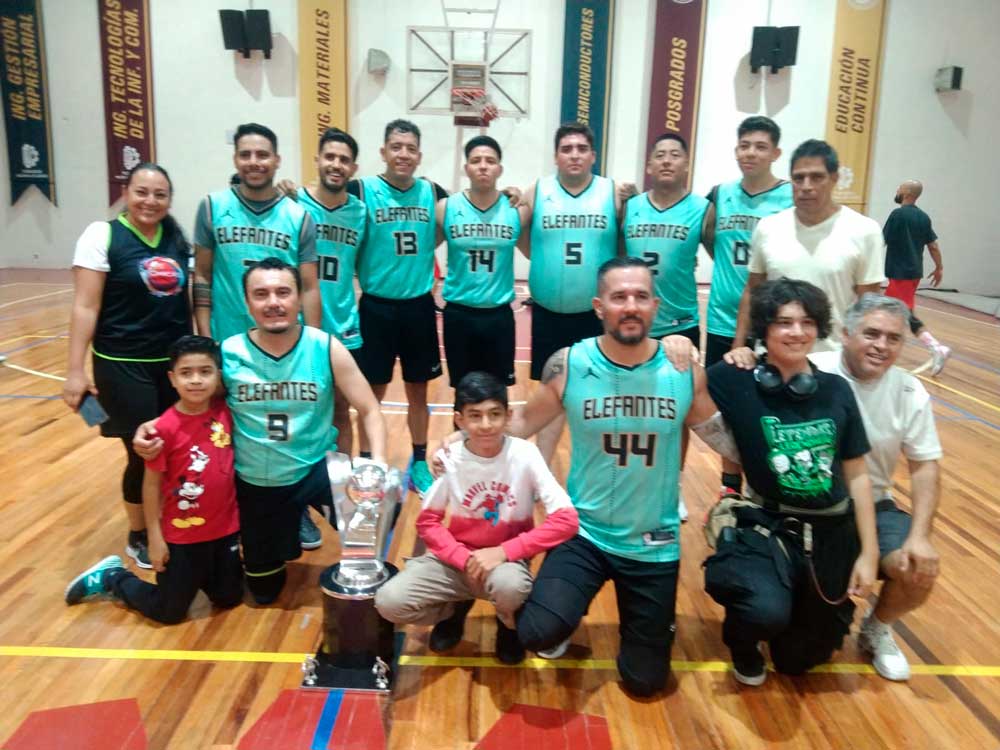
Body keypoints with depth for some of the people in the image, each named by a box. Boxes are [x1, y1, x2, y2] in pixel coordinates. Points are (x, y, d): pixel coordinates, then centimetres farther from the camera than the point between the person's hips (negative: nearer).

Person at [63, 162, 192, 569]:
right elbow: (85, 307, -11)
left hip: (175, 362, 4)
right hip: (123, 366, -4)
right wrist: (75, 370, -14)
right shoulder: (102, 235, -8)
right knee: (144, 454, 2)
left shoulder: (178, 238, 6)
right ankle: (139, 536, 26)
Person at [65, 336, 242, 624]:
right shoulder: (166, 428, -21)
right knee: (168, 612, 13)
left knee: (229, 598, 18)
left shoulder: (225, 412, -9)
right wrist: (155, 537, -8)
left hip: (226, 528, 4)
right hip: (183, 534, -4)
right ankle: (110, 578, 34)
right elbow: (152, 484, -12)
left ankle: (196, 575, 44)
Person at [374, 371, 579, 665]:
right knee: (389, 602, -21)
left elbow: (566, 520, -20)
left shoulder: (524, 454, -16)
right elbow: (427, 521, -2)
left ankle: (510, 625, 3)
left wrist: (504, 552, -25)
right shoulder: (450, 459, -11)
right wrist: (464, 559, -18)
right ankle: (454, 610, 14)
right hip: (457, 557, 2)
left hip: (506, 559, -2)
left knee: (509, 586, -38)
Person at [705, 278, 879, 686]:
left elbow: (857, 475, 4)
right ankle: (742, 642, 4)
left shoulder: (836, 389, -1)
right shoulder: (737, 382, -12)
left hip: (831, 534, 4)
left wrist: (869, 552, 3)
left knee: (800, 660, 14)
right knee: (767, 611, -34)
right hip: (766, 528, -4)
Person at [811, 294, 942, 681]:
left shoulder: (910, 391, -2)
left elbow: (925, 466, 2)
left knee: (919, 572, -17)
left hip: (873, 505, 4)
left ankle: (877, 629, 20)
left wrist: (920, 536, -10)